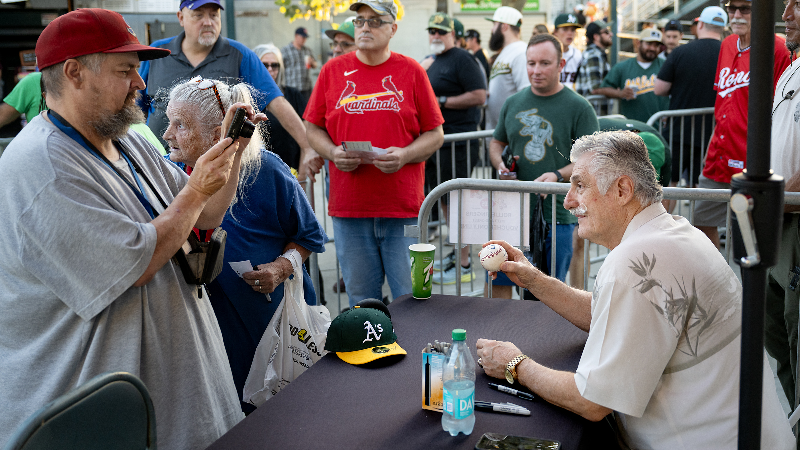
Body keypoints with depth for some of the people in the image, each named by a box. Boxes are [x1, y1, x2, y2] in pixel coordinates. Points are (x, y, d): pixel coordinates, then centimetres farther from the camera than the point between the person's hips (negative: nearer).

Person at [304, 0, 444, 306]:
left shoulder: (411, 71, 4)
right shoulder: (333, 71, 9)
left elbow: (435, 134, 5)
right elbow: (312, 129, 13)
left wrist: (404, 155, -13)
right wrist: (333, 153, -7)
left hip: (404, 209, -1)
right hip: (348, 207, 2)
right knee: (360, 298, 10)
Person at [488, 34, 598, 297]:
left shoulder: (578, 107, -3)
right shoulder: (513, 103, 10)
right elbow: (497, 142, 22)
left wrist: (558, 176, -21)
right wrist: (500, 164, 0)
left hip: (556, 215, -3)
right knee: (498, 280, 5)